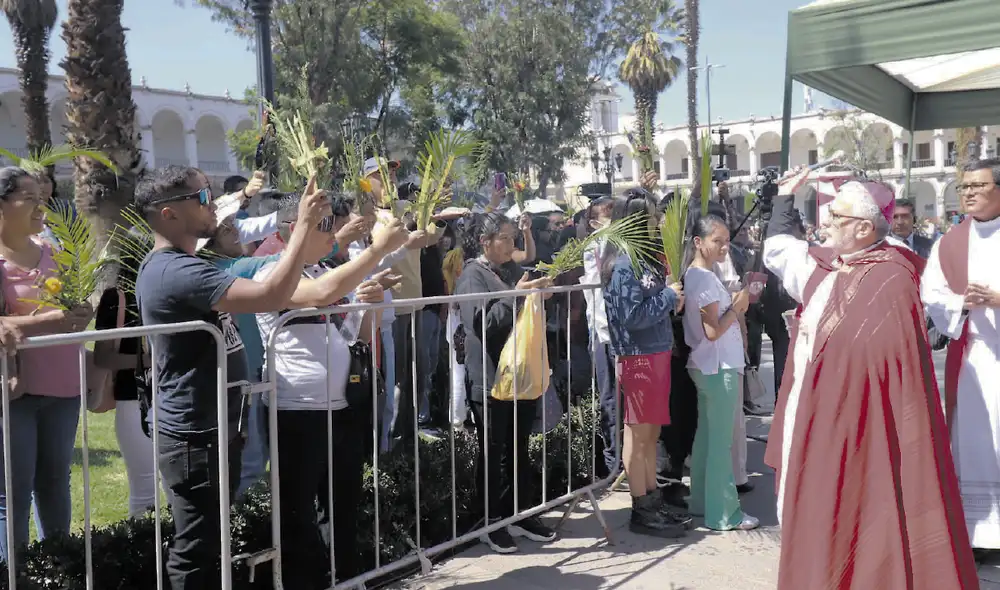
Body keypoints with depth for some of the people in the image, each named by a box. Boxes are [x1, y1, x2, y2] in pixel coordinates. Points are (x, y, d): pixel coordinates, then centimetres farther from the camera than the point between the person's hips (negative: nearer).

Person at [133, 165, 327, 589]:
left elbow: (252, 293, 23)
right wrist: (305, 225, -26)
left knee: (207, 545, 21)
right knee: (196, 553, 2)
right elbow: (270, 297, -32)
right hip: (197, 437, -10)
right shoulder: (176, 271, -23)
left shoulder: (169, 266, 12)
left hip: (208, 429, 10)